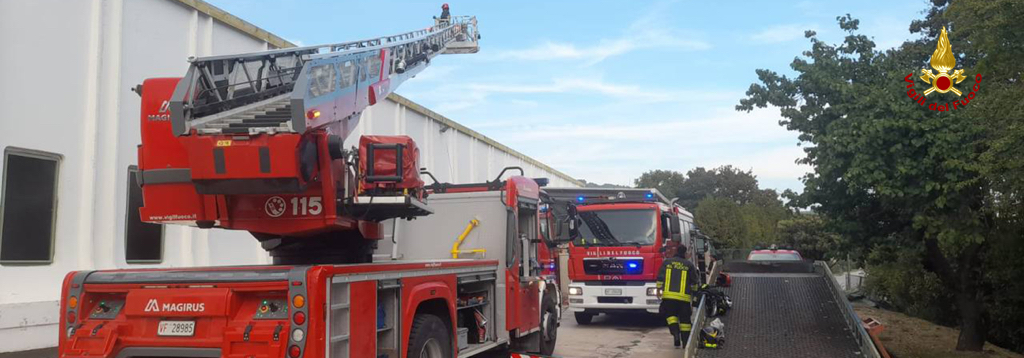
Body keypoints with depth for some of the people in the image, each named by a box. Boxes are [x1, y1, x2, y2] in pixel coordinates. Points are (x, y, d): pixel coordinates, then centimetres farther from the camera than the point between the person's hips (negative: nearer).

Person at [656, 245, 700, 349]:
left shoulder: (667, 262, 6)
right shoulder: (689, 265, 5)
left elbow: (660, 278, 5)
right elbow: (694, 281, 11)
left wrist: (658, 290, 13)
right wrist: (694, 292, 26)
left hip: (668, 295, 0)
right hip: (684, 297, 0)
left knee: (670, 315, 13)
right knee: (684, 319, 9)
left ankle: (675, 333, -11)